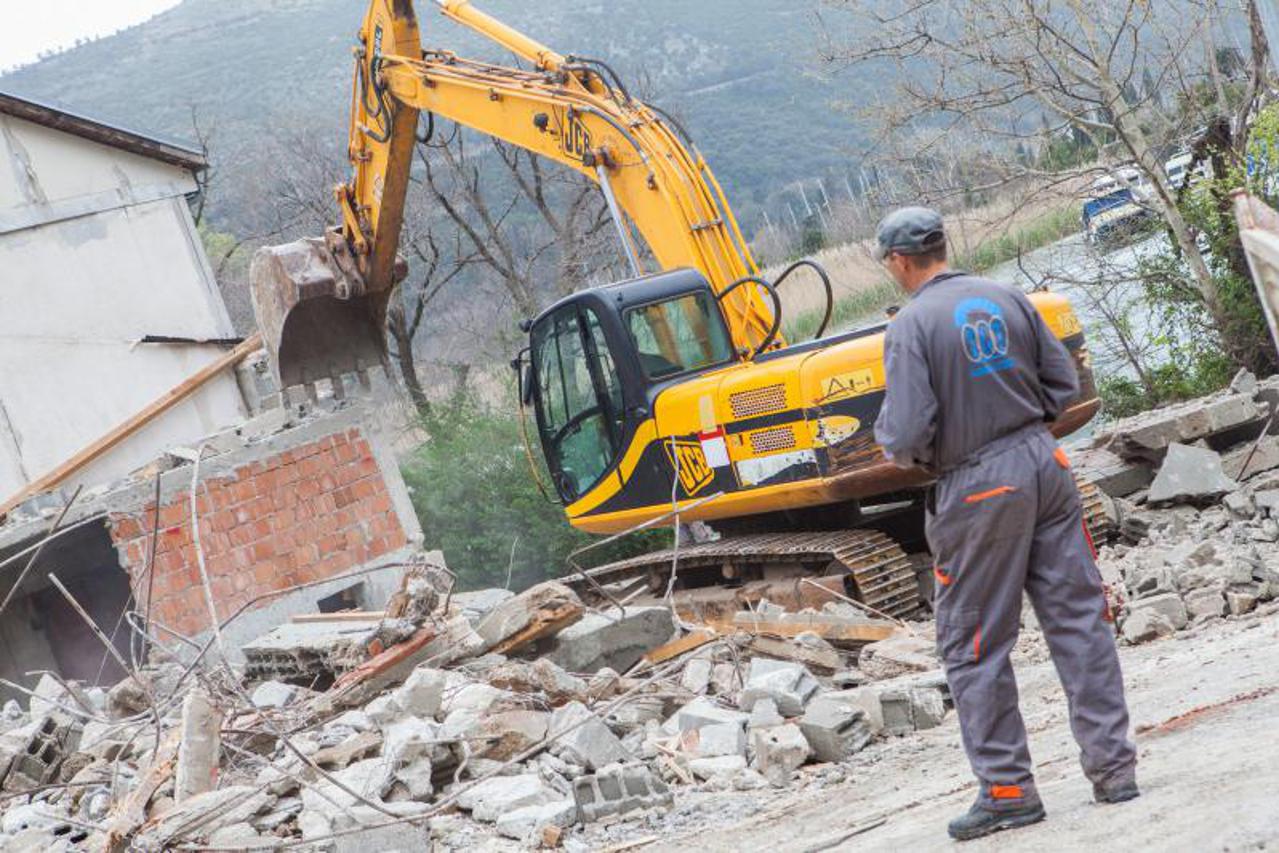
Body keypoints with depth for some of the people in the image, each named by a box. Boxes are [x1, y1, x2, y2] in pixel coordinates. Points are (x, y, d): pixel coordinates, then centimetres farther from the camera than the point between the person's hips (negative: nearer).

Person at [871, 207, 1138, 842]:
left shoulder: (910, 326, -12)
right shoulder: (1006, 299, 5)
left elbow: (907, 433, -18)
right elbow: (1063, 384, 9)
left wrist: (894, 448, 4)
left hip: (978, 487, -5)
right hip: (1042, 464, 5)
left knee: (973, 644, 6)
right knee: (1079, 619, 9)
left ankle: (1008, 788, 9)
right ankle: (1113, 766, 11)